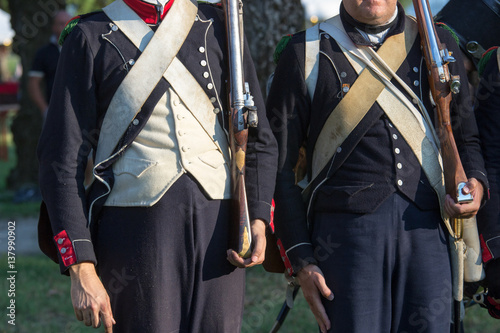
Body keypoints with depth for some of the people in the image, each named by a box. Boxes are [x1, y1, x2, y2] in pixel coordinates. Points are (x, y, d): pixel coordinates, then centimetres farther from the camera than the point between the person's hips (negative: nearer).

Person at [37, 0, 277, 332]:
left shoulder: (218, 27, 10)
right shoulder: (90, 37, 2)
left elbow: (258, 136, 13)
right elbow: (62, 160, -2)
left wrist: (258, 218, -3)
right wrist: (81, 267, -8)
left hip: (218, 229, 3)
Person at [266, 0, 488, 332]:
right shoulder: (305, 52, 4)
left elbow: (466, 137, 21)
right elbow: (279, 164, 4)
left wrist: (475, 183, -2)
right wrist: (301, 259, -1)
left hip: (429, 229, 2)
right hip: (347, 229, -2)